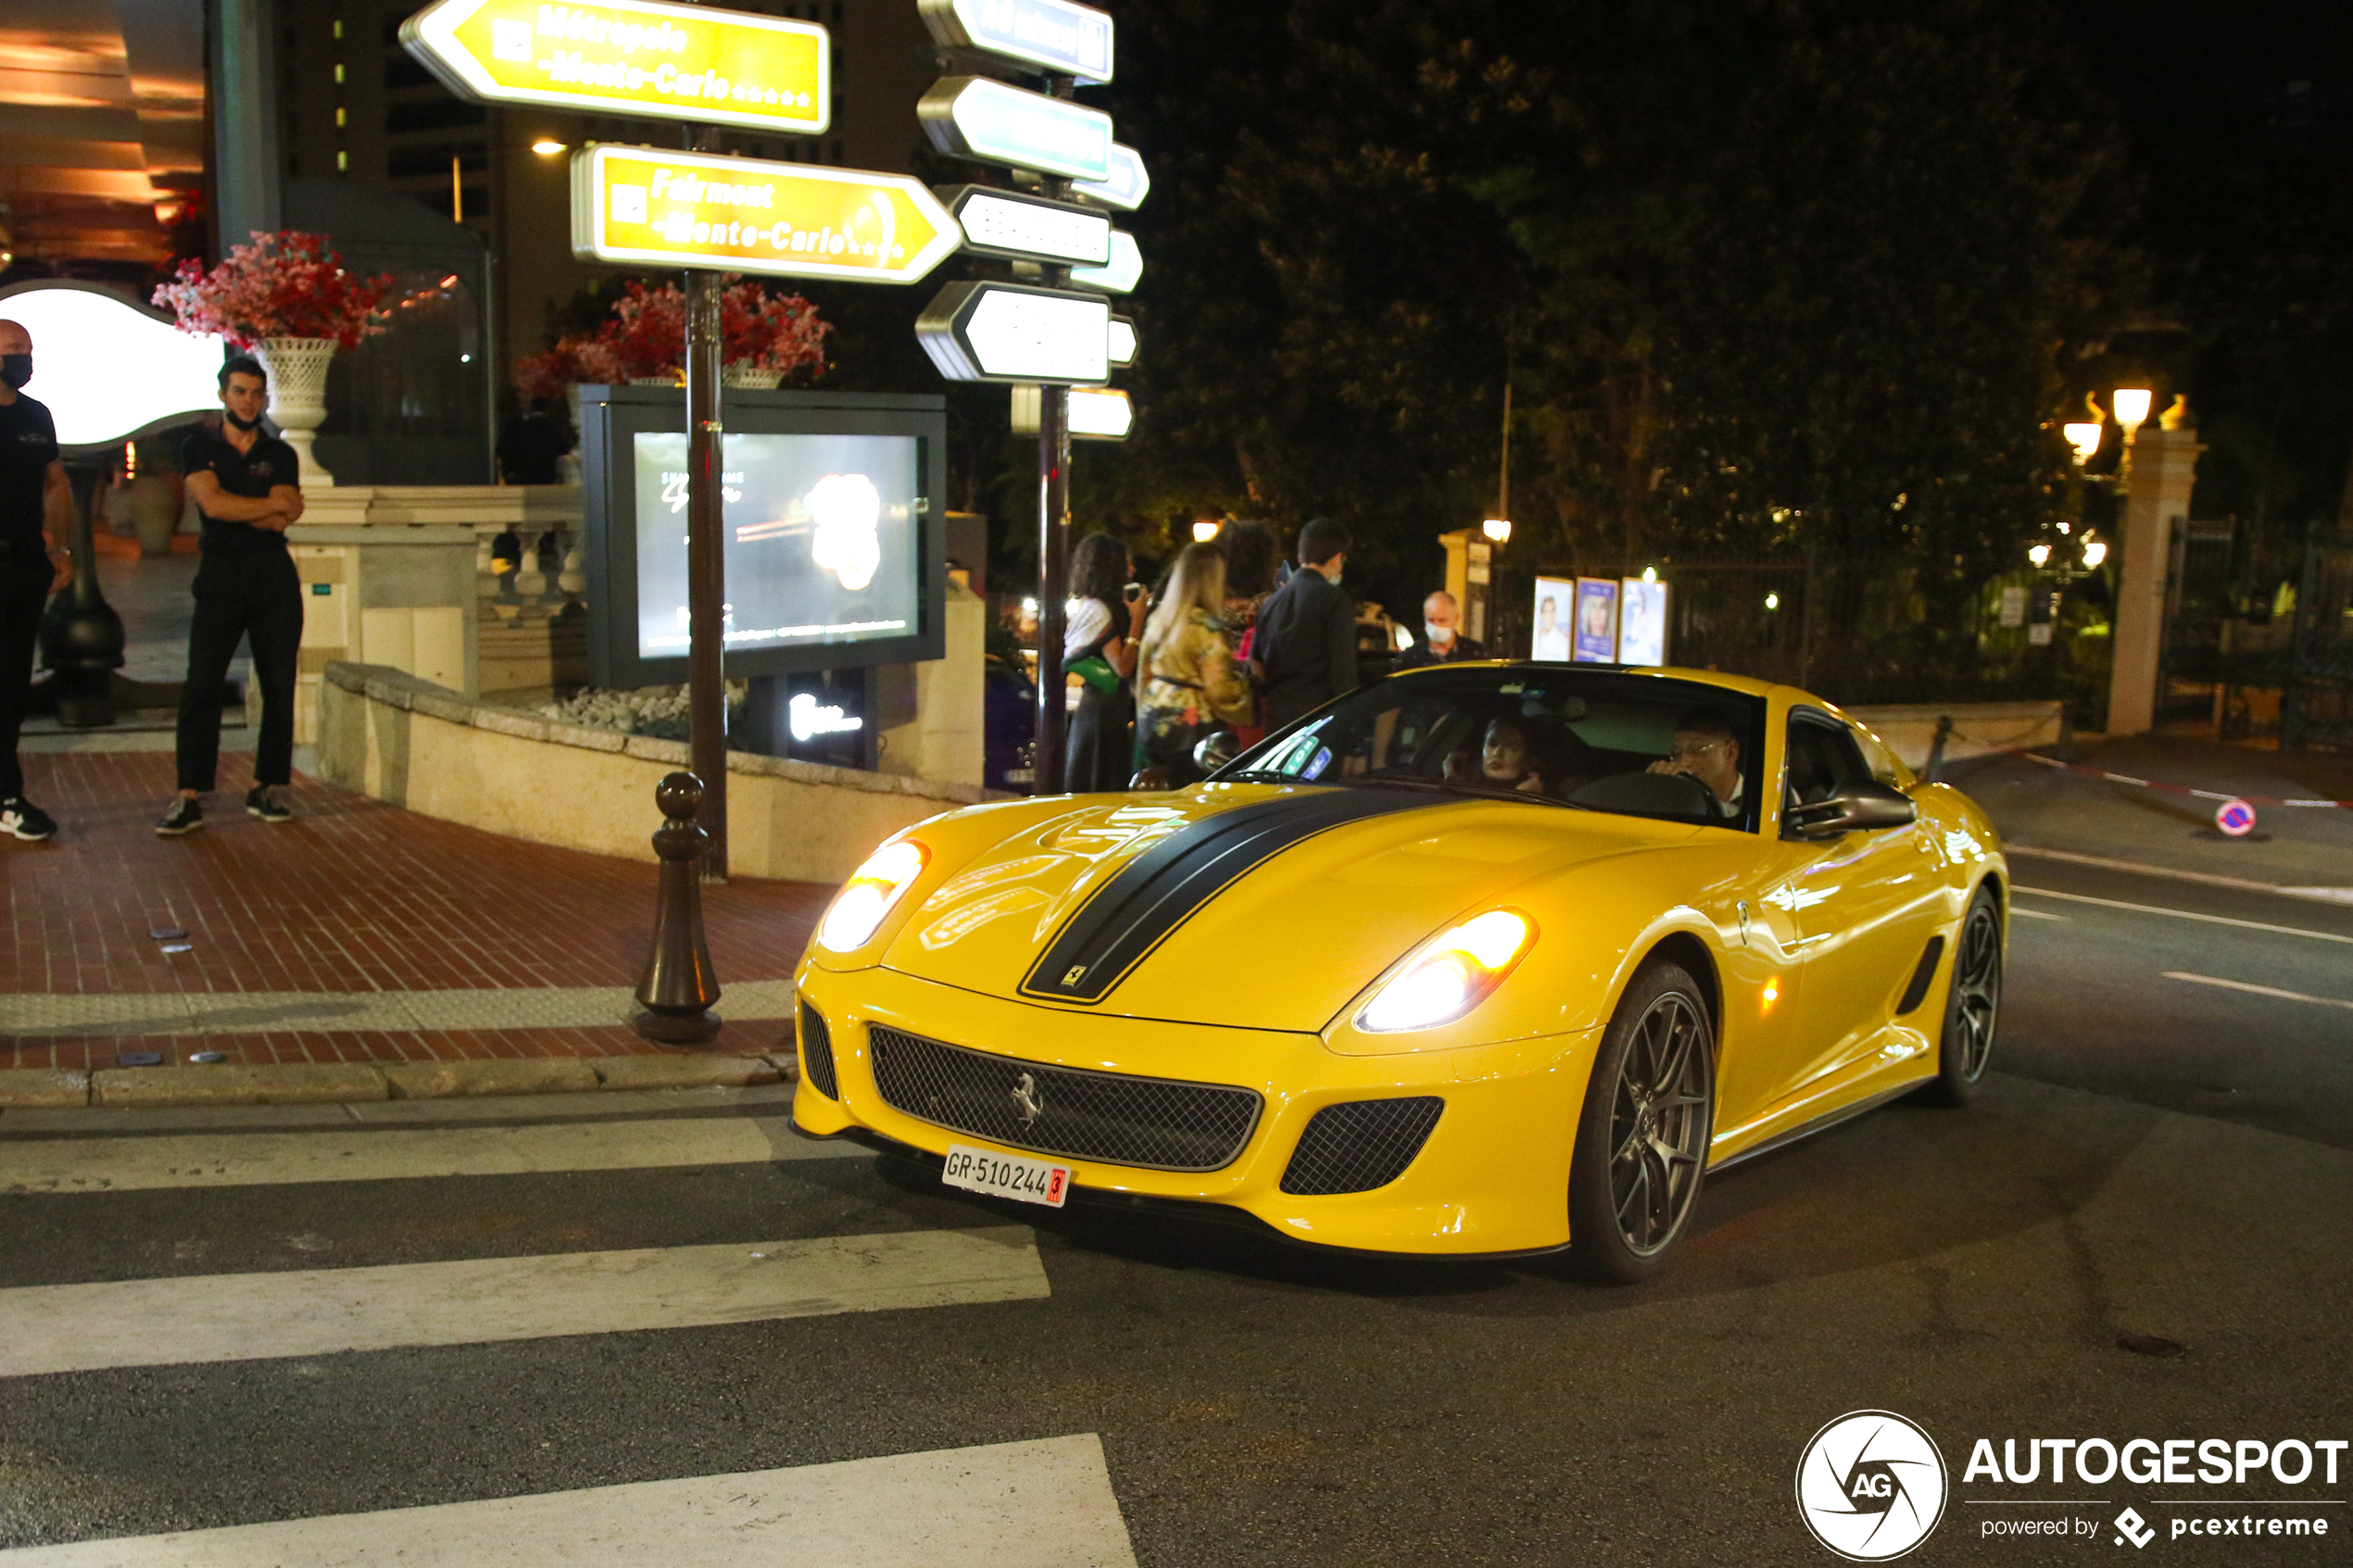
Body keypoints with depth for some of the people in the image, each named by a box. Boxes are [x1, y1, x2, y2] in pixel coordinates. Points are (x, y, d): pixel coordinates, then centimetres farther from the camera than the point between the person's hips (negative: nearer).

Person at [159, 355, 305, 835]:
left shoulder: (280, 455, 10)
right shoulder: (201, 447, 8)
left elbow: (281, 520, -5)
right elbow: (212, 503, -10)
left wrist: (234, 509, -8)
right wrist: (274, 505, -5)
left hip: (274, 578, 2)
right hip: (220, 578, -2)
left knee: (279, 685, 2)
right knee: (201, 686, -7)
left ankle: (265, 789, 12)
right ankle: (190, 798, -7)